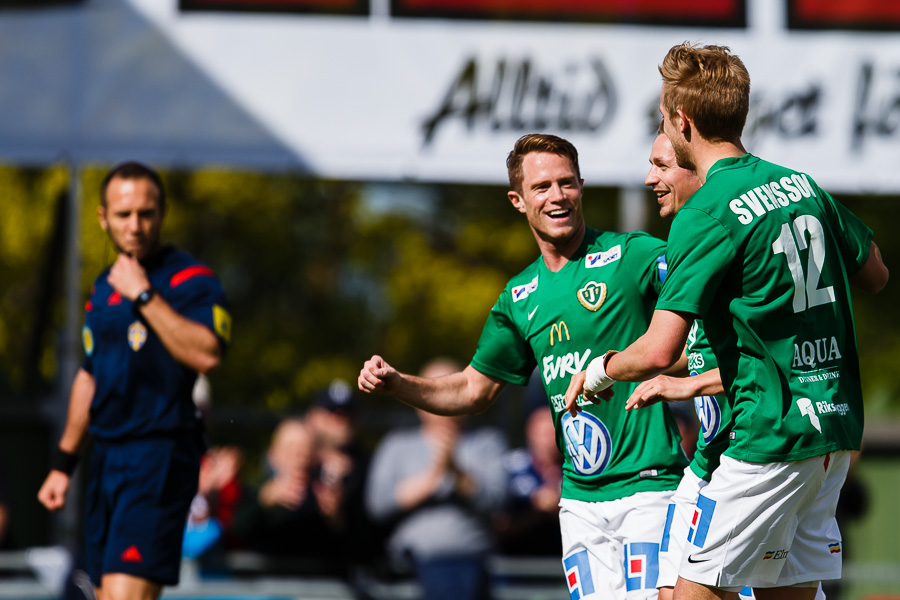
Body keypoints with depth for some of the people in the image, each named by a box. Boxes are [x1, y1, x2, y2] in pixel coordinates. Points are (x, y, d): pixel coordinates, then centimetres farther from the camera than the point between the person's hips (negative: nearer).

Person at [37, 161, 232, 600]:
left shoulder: (190, 280, -8)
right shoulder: (103, 287, 17)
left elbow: (206, 354, -26)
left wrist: (144, 295, -23)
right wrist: (64, 462, 27)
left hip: (161, 458, -8)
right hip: (107, 458, 8)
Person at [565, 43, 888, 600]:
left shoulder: (705, 215, -14)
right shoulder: (801, 185, 9)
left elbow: (658, 352, -19)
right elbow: (876, 275, 22)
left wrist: (597, 372, 0)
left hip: (771, 438, -8)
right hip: (837, 426, 8)